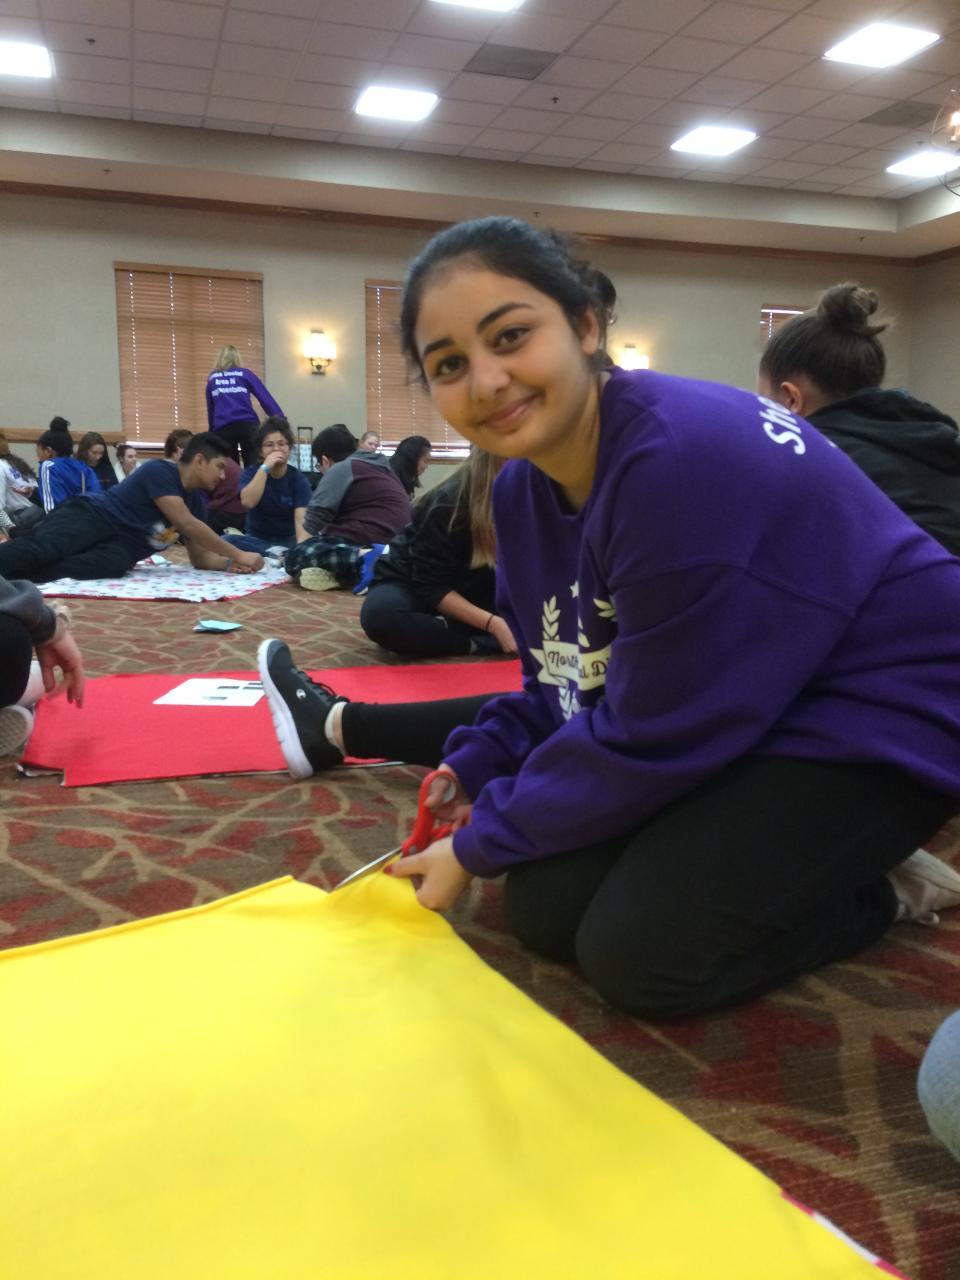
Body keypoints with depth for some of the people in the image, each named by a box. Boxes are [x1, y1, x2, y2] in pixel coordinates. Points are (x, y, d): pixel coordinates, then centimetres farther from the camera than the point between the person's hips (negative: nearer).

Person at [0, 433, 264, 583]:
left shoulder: (197, 500, 15)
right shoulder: (159, 470, -10)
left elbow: (200, 557, 19)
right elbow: (187, 525, -17)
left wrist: (230, 564, -2)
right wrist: (237, 554, -14)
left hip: (119, 547, 5)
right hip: (89, 520, -5)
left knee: (115, 564, -34)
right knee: (40, 549, -36)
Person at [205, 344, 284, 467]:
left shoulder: (212, 379, 20)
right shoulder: (245, 374, 12)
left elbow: (210, 410, 25)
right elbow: (266, 398, 2)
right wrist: (281, 420, -3)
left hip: (222, 428, 2)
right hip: (247, 424, -2)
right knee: (253, 468, -5)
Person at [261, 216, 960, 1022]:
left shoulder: (685, 456, -30)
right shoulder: (524, 487, -1)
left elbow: (654, 732, -24)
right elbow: (566, 686, 9)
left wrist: (479, 843, -13)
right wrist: (474, 771, -7)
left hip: (874, 718, -8)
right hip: (729, 721, 8)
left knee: (640, 953, -18)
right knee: (547, 909, -2)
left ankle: (884, 888, 5)